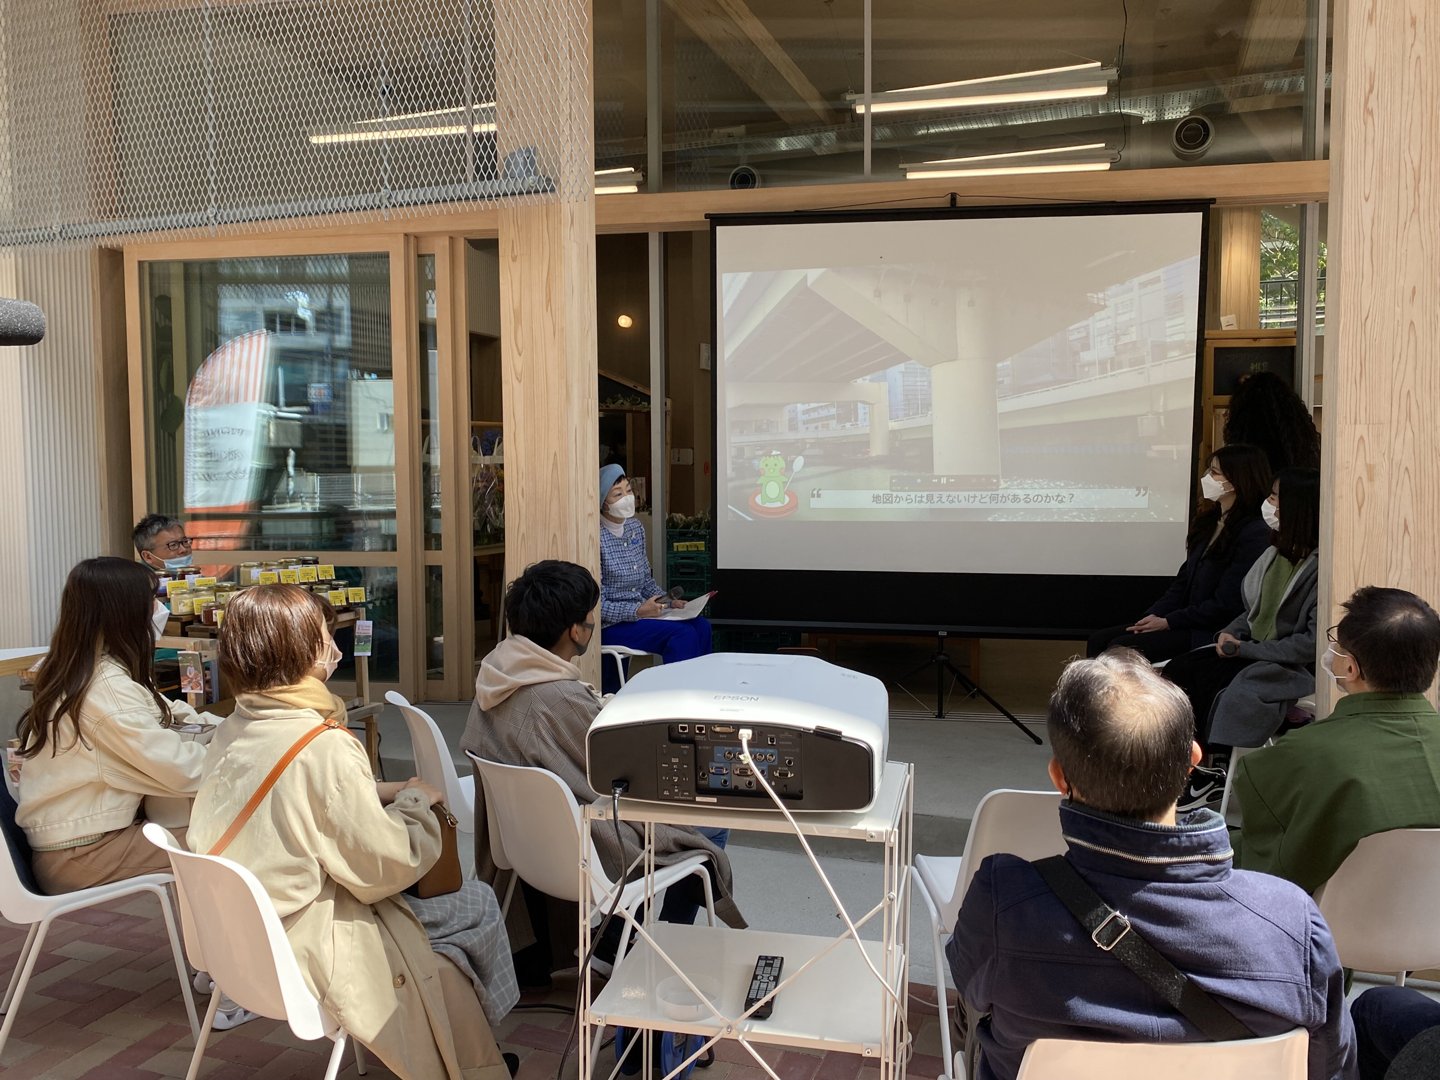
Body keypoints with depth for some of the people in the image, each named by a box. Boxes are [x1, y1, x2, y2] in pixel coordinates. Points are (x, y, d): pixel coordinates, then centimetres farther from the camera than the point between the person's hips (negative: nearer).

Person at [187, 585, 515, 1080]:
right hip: (311, 950, -8)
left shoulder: (233, 732, -1)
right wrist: (415, 802, -5)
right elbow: (386, 868, -21)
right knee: (479, 905, 7)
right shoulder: (323, 748, -27)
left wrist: (378, 794, 4)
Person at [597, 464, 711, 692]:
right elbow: (596, 604, -17)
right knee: (683, 634, -23)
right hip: (610, 625, -8)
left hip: (639, 612, 8)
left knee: (701, 626, -12)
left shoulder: (636, 528, 8)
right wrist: (638, 611, -21)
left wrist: (668, 603, 2)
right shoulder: (597, 538, -17)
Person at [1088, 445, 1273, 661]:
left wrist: (1168, 622, -14)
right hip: (1188, 622, 9)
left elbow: (1226, 605, -17)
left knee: (1121, 648, -23)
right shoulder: (1208, 523, 15)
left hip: (1212, 634, -9)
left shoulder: (1254, 534, -13)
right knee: (1100, 639, -7)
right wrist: (1154, 615, 0)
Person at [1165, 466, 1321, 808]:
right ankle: (1203, 767, -11)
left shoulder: (1319, 567, -17)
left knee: (1205, 682, -26)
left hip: (1295, 669, -8)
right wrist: (1230, 633, -2)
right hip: (1255, 653, 8)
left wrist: (1244, 649, -18)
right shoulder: (1277, 554, 10)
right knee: (1177, 670, -13)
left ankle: (1213, 772, -6)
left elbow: (1312, 644, -22)